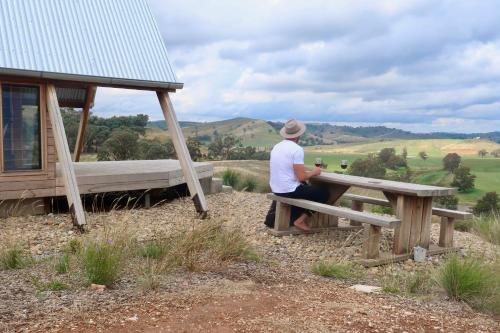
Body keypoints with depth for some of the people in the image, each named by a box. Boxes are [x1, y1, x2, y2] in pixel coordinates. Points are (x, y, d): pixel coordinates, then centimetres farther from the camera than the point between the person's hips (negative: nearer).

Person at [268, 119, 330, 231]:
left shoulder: (277, 147, 7)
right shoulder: (297, 149, -17)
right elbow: (302, 177, -20)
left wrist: (307, 170, 20)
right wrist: (314, 172, -1)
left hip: (276, 190, 8)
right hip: (289, 190, -8)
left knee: (305, 187, 33)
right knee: (324, 193, 7)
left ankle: (292, 219, 28)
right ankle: (300, 220, 5)